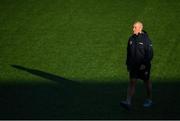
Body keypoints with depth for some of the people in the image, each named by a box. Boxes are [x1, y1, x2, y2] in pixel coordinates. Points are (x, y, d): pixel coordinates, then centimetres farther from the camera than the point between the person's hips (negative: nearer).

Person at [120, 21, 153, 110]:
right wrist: (128, 64, 14)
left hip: (143, 65, -4)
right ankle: (128, 102, -14)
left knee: (147, 82, 11)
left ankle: (149, 100, 28)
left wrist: (144, 64, -21)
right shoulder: (131, 39, 5)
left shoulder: (145, 39, -12)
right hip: (133, 65, 4)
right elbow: (128, 53, 14)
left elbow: (150, 53, -15)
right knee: (132, 82, -5)